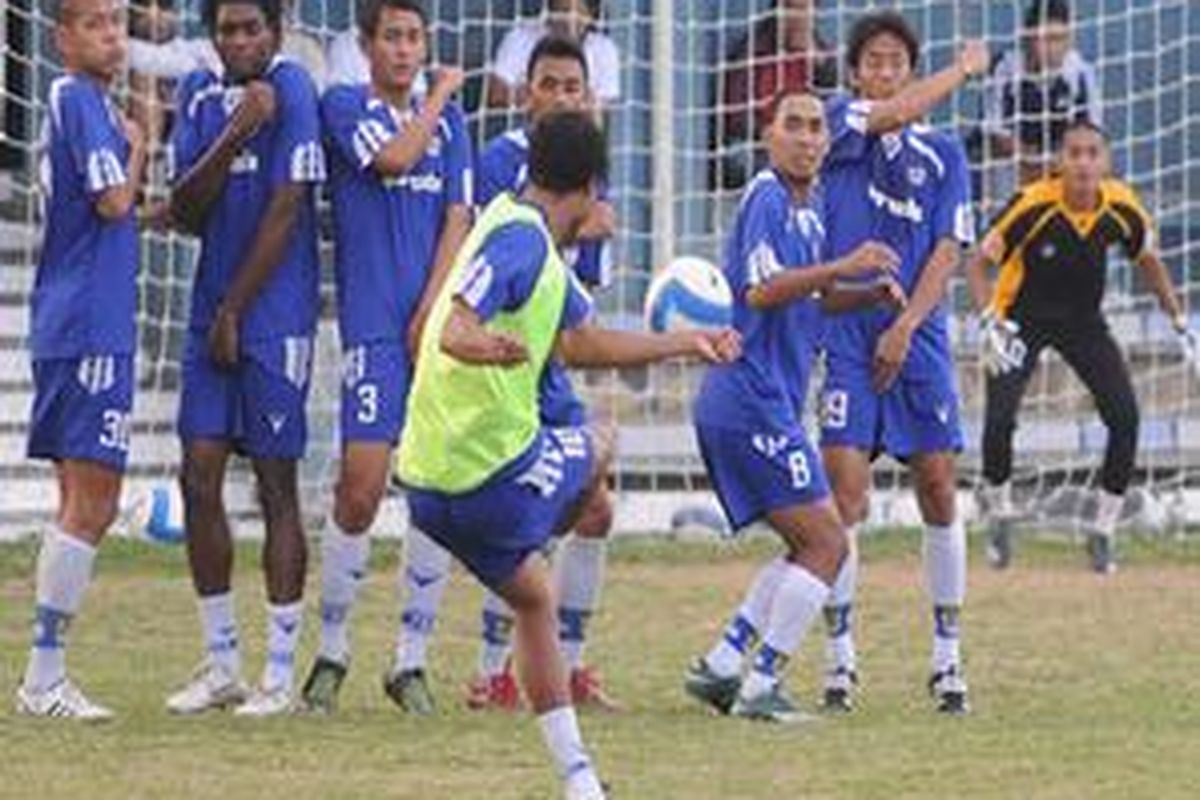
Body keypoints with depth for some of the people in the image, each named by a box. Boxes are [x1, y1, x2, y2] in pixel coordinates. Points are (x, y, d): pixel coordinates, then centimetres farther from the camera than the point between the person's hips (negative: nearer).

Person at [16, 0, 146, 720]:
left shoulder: (83, 101, 18)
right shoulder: (81, 101, -11)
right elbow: (114, 201, -17)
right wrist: (137, 147, -2)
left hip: (69, 327, 10)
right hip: (91, 327, -10)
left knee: (87, 504, 13)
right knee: (90, 504, -9)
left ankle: (49, 671, 13)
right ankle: (45, 676, -10)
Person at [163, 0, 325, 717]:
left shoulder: (292, 89, -9)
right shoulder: (200, 95, 9)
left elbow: (286, 209, -12)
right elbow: (186, 211, 2)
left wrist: (235, 310, -9)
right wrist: (234, 135, -12)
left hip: (275, 317, -6)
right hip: (213, 313, 6)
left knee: (276, 484, -2)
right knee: (199, 479, 3)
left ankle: (281, 672, 2)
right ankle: (222, 663, 13)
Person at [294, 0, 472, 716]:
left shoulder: (449, 119, 15)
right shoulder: (344, 107, 3)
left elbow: (458, 218, 7)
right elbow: (394, 156, -15)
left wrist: (431, 310, -5)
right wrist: (442, 94, 0)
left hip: (440, 322, 4)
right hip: (372, 323, -4)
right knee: (361, 486, -10)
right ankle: (332, 654, 2)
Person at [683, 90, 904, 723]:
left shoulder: (808, 206, 18)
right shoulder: (767, 198, -11)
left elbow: (807, 300, 29)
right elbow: (761, 290, -24)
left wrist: (870, 292, 12)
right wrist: (842, 267, -32)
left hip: (745, 406, 10)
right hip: (753, 402, -10)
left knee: (810, 546, 15)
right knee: (826, 543, -9)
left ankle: (719, 667, 12)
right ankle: (760, 688, -9)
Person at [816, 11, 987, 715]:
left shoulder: (944, 154, 9)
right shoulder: (839, 123, 3)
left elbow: (948, 250, 2)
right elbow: (896, 114, -17)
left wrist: (905, 326, -11)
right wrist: (965, 69, -4)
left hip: (919, 337, 2)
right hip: (846, 334, -2)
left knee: (939, 491, 0)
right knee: (846, 492, -9)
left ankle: (948, 657, 9)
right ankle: (841, 657, -1)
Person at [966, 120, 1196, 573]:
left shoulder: (1122, 208, -15)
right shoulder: (1034, 205, -26)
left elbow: (1148, 260, 6)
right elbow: (979, 263, -18)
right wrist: (990, 322, -32)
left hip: (1084, 322, 3)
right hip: (1023, 319, -3)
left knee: (1125, 419, -11)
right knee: (999, 420, -18)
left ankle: (1103, 532, 5)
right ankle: (999, 517, 10)